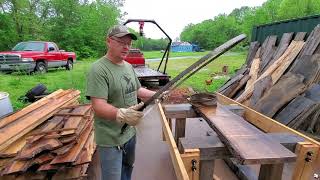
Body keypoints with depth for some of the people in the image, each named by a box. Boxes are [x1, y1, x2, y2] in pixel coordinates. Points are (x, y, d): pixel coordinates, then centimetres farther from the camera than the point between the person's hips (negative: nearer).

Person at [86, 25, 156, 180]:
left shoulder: (128, 66, 6)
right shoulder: (98, 69, -21)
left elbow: (137, 90, 16)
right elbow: (98, 106, -28)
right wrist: (121, 114, -44)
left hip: (130, 132, 8)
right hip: (111, 139, -8)